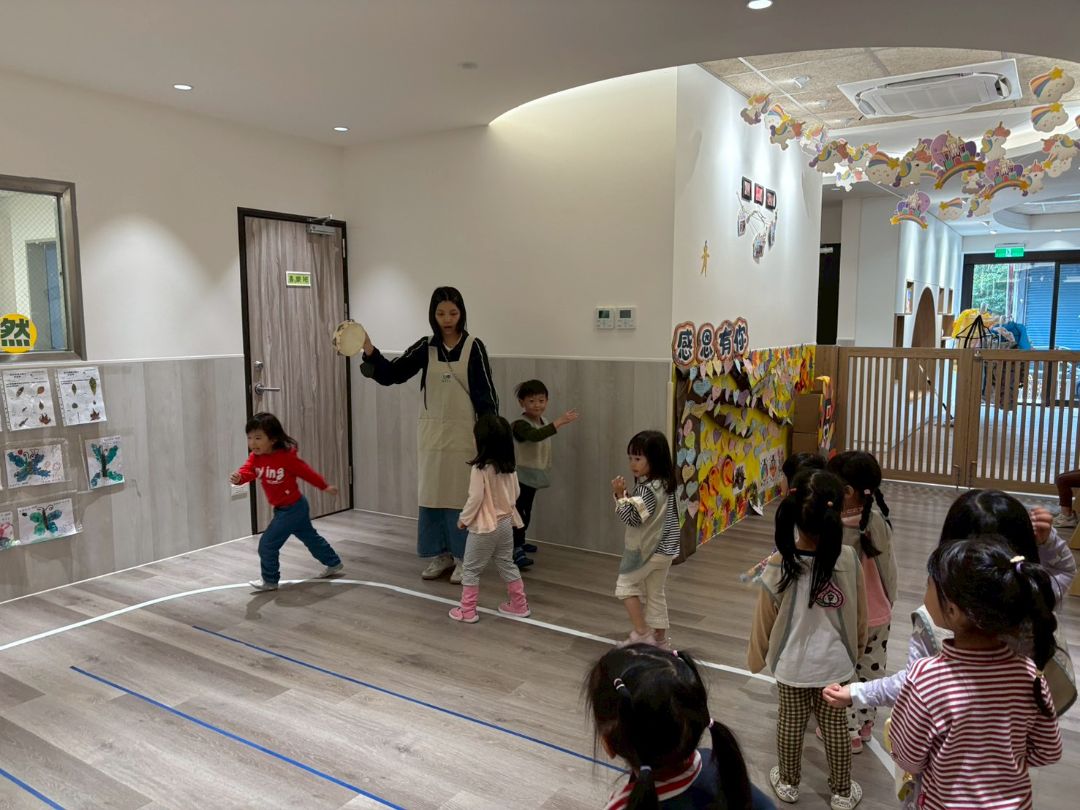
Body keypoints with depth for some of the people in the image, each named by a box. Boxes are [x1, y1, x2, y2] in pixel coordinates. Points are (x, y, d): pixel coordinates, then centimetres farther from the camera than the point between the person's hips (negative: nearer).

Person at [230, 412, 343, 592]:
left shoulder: (287, 457, -23)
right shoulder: (255, 457, -4)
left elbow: (306, 472, -12)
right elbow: (247, 470, -21)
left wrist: (325, 487, -1)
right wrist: (238, 477, -44)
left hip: (293, 508, -8)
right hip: (282, 508, 8)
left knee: (267, 544, -6)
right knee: (310, 537, 22)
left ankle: (270, 580, 12)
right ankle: (334, 563, 39)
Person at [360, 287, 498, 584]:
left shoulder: (473, 347, -7)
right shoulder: (425, 347, 1)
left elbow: (486, 393, -7)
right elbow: (391, 374, -4)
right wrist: (370, 352, -21)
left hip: (463, 433, -4)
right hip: (431, 431, 4)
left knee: (461, 496, 4)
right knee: (431, 495, 10)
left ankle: (464, 558, 17)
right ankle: (440, 555, 24)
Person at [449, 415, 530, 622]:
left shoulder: (480, 468, -21)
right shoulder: (509, 467, -1)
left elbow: (475, 499, -19)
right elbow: (515, 493, 8)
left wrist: (464, 519, -5)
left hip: (484, 527, -7)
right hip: (505, 522, 7)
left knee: (471, 569, 7)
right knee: (506, 564, 19)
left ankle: (467, 611, 12)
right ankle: (519, 604, 25)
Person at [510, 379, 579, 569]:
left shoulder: (544, 424, 9)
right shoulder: (520, 425, -20)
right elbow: (535, 436, -41)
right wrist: (560, 422, -45)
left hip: (533, 477, 9)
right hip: (519, 476, -8)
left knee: (526, 512, 19)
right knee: (519, 513, -14)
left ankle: (519, 543, 34)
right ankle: (516, 551, -15)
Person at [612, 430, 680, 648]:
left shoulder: (648, 489, -24)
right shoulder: (664, 484, 5)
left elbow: (633, 518, -24)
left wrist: (620, 496, -21)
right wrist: (628, 498, 0)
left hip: (647, 549, -9)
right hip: (664, 549, 9)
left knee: (625, 585, 9)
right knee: (656, 593, 18)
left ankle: (642, 633, 9)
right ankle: (659, 639, 26)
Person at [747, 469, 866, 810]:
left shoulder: (778, 566, -25)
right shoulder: (849, 559, -21)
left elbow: (764, 621, -11)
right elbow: (859, 614, -6)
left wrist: (756, 658, 7)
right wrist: (857, 645, 15)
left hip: (791, 664, -1)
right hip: (835, 663, 1)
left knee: (790, 723, 20)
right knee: (835, 726, 20)